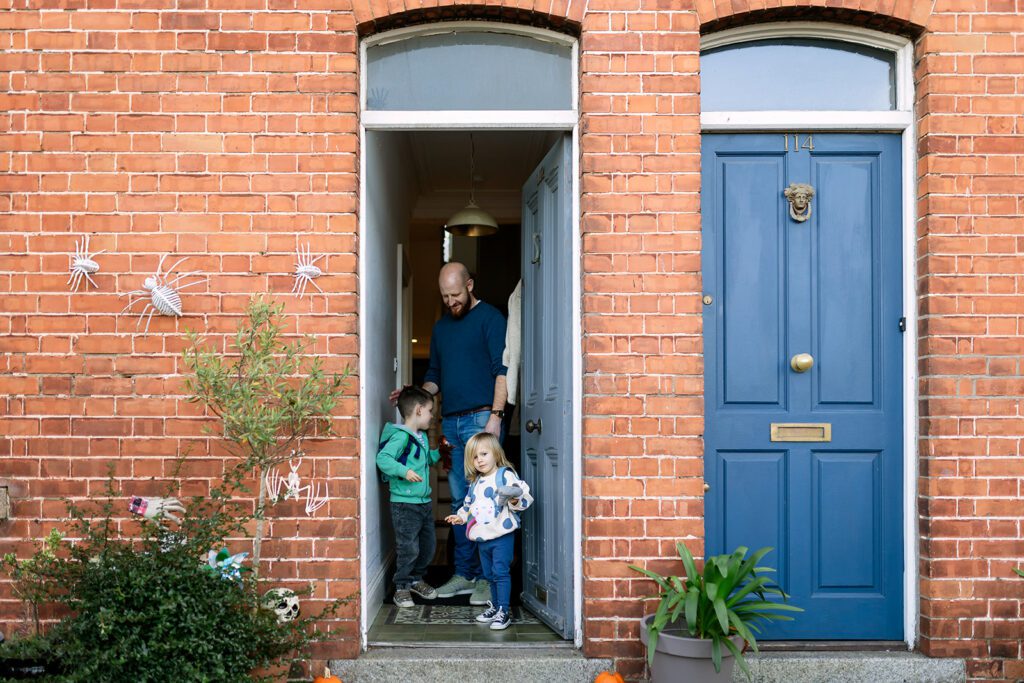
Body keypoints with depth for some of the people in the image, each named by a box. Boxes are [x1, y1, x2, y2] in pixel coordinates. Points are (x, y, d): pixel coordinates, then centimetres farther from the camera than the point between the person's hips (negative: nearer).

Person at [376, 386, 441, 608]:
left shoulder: (422, 437, 15)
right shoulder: (401, 436, -16)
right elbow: (383, 459, -25)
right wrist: (404, 471, -33)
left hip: (425, 502, 9)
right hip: (405, 504, -9)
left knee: (428, 544, 16)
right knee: (408, 548, -5)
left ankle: (416, 579, 34)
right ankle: (401, 587, 10)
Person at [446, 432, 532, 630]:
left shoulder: (506, 475, -10)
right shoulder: (476, 483, 14)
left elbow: (525, 496, -16)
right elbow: (469, 505, 28)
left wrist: (515, 501, -35)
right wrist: (460, 517, 14)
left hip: (502, 535, -8)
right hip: (483, 537, 8)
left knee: (500, 572, -9)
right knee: (489, 574, 16)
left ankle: (504, 612, -3)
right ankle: (495, 606, 29)